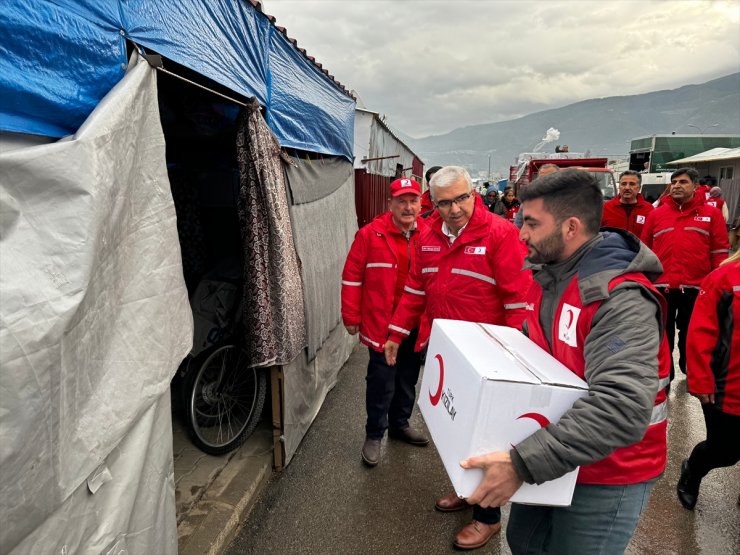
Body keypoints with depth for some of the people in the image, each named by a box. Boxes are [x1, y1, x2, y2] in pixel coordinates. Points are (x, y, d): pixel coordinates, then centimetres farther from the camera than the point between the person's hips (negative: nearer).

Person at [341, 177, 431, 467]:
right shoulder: (371, 234, -10)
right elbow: (352, 277, -8)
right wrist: (351, 317, -7)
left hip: (417, 325, 4)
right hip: (382, 324, -4)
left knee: (408, 379, 19)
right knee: (382, 381, 4)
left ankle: (400, 424, 40)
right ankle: (374, 435, 24)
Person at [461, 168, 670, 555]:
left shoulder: (621, 299, -29)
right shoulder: (548, 275, 0)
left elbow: (621, 410, -39)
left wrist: (523, 463, -42)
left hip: (605, 475, -8)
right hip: (548, 457, 8)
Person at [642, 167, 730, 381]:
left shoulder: (711, 214, 3)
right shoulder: (656, 214, 6)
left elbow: (720, 252, 2)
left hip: (696, 287, 0)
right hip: (661, 286, 1)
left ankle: (691, 372, 39)